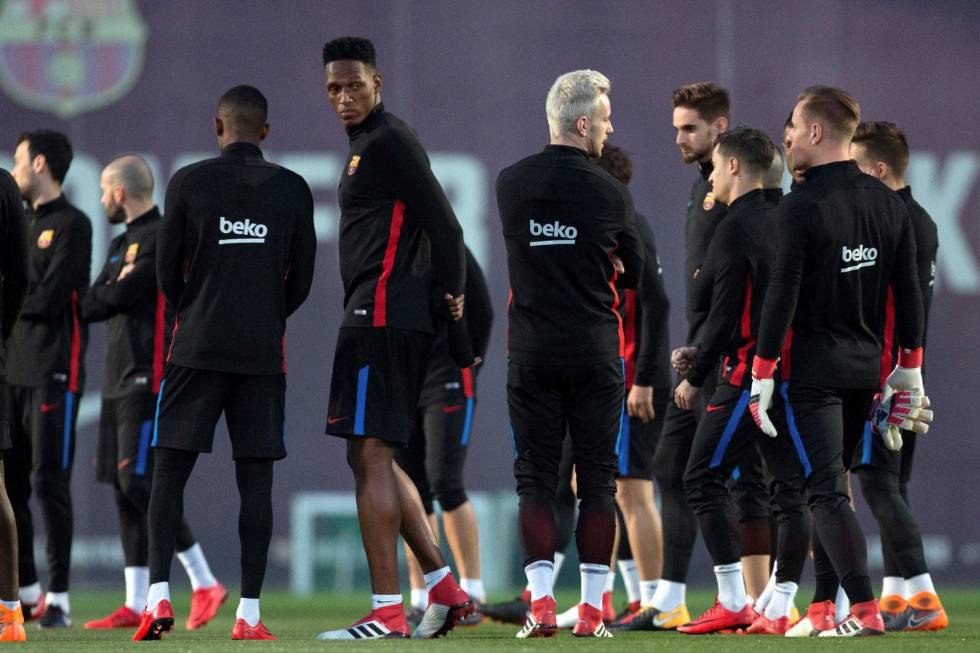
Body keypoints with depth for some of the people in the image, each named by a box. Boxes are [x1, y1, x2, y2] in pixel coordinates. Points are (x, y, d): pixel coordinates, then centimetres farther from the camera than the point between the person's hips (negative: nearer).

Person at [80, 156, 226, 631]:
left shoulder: (161, 237, -10)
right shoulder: (121, 243, 20)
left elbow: (121, 297, -18)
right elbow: (91, 306, 13)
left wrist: (112, 293, 1)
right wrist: (117, 291, -4)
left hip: (149, 378, -9)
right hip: (120, 379, 9)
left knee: (138, 481, -15)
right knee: (123, 487, 6)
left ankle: (204, 582, -9)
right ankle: (135, 605, 6)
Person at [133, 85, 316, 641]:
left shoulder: (189, 183, 0)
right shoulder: (292, 190, 5)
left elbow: (167, 271, 4)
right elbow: (301, 280, 8)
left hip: (199, 347, -1)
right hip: (263, 352, 1)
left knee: (170, 470, 4)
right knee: (256, 479, 3)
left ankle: (159, 594, -10)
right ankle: (250, 612, 0)